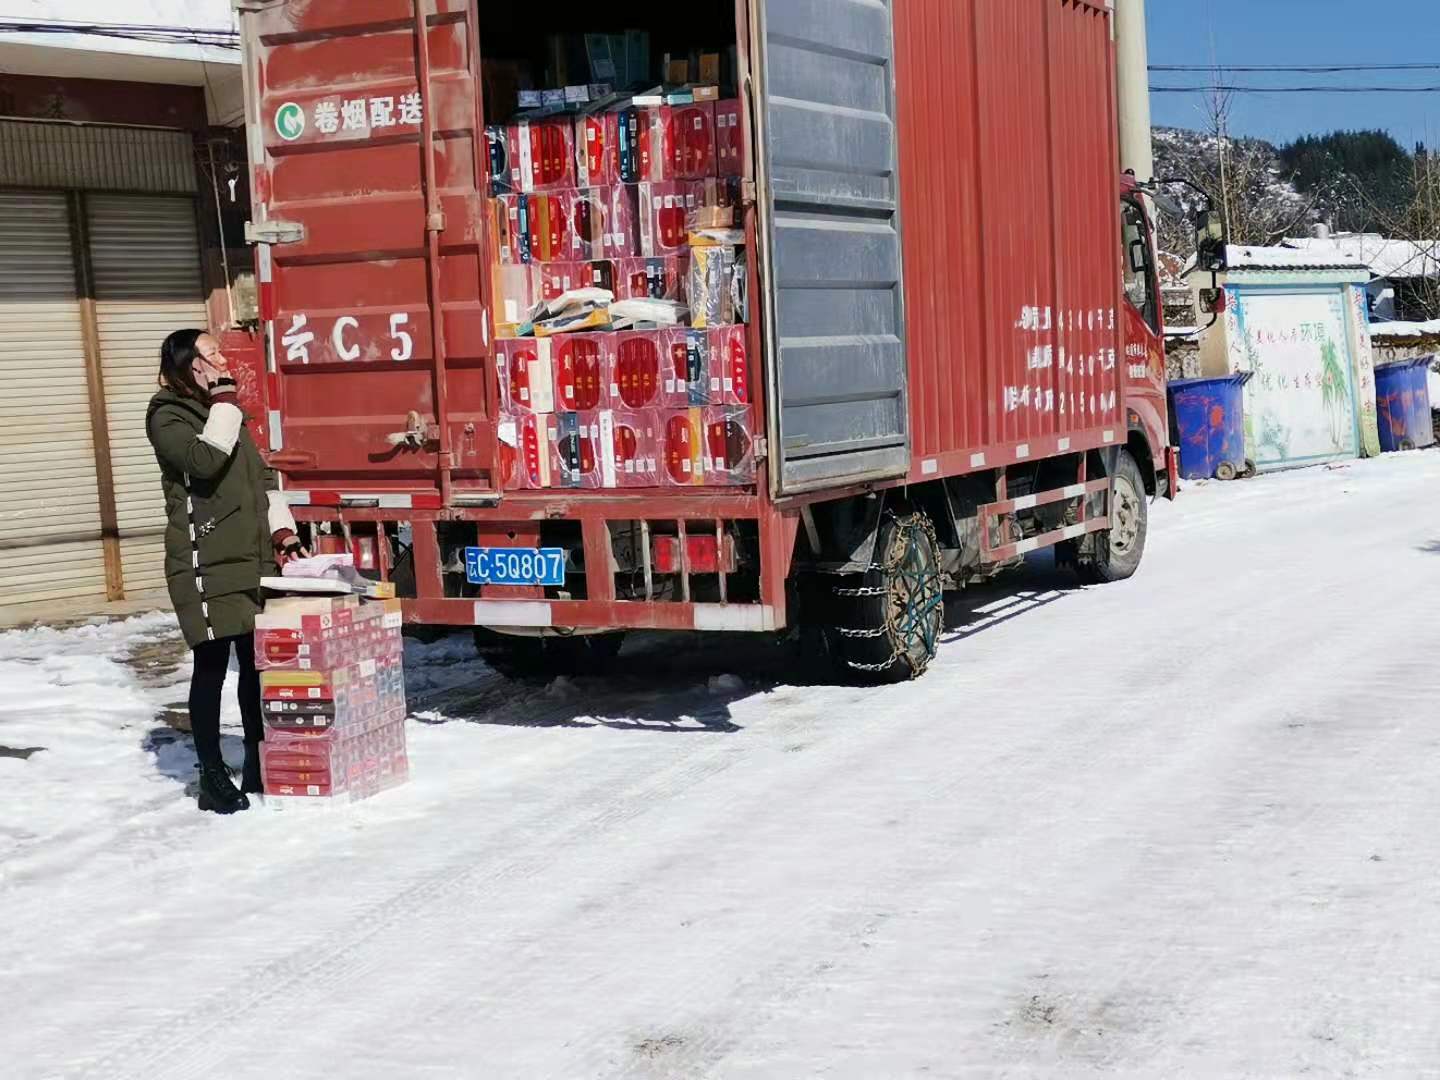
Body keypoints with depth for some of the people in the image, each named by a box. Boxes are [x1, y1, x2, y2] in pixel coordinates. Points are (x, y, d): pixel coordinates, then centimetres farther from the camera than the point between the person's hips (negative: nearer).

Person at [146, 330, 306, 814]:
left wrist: (281, 531, 12)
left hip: (253, 558, 7)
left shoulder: (223, 412, 19)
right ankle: (213, 776, 3)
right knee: (211, 667, -4)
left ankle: (259, 766, 20)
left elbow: (260, 475, 22)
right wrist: (224, 403, -15)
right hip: (206, 564, -7)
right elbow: (205, 461, -24)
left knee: (257, 663, 10)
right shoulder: (168, 417, -5)